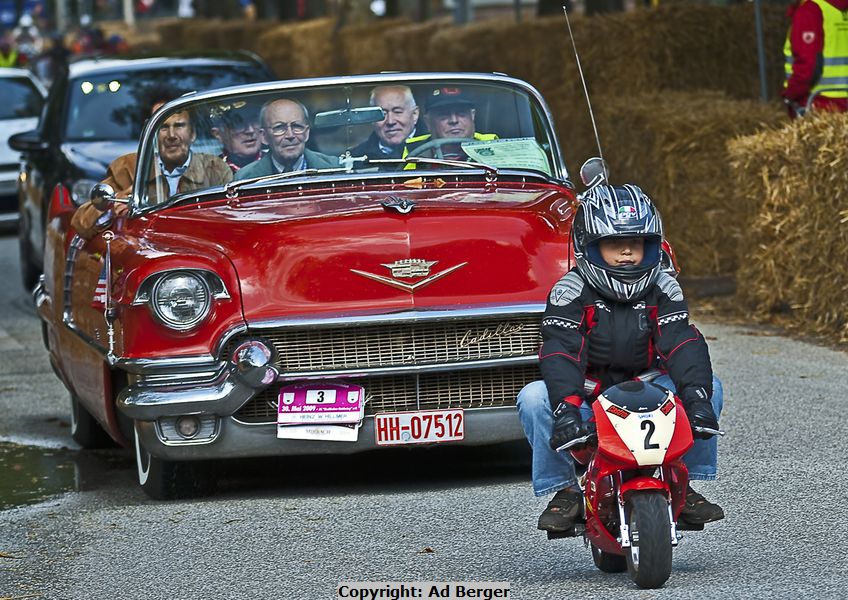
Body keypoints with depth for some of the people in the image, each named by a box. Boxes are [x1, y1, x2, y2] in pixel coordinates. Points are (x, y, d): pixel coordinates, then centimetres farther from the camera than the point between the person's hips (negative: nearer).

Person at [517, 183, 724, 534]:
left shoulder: (663, 290, 1)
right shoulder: (570, 292, -9)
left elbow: (683, 345, -14)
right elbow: (559, 352, -23)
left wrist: (696, 396, -34)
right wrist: (566, 406, -41)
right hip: (585, 400, -2)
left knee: (710, 387, -19)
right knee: (534, 398, -30)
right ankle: (563, 489, -16)